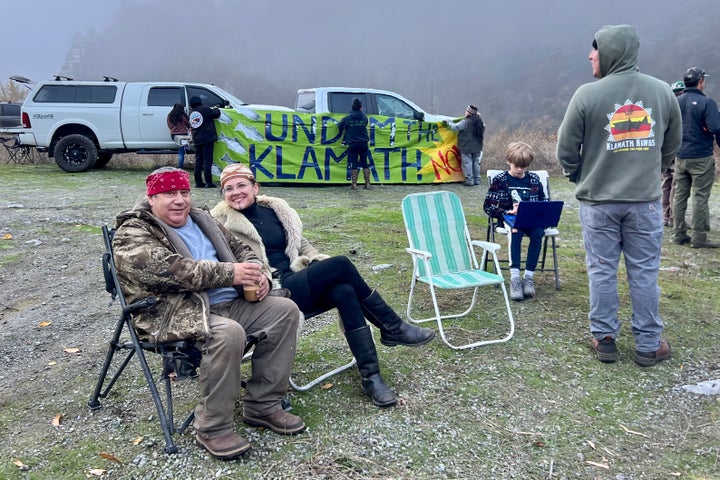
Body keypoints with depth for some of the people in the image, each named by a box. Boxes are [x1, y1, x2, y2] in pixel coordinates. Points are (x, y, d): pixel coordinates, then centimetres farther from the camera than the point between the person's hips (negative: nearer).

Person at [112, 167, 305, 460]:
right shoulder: (133, 235, -4)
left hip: (230, 303, 8)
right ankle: (212, 428, -15)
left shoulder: (201, 220, 20)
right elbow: (170, 270, -21)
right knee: (228, 333, -35)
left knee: (285, 310, -7)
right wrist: (229, 273, -23)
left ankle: (262, 405, 1)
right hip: (175, 313, -8)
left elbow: (239, 249, 22)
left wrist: (258, 274, -2)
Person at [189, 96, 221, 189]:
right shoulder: (204, 109, -7)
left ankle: (198, 182, 12)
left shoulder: (191, 113, 12)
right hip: (207, 138, -6)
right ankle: (208, 182, -9)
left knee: (198, 160, 11)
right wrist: (216, 109, 15)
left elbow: (191, 126, 16)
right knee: (208, 160, -6)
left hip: (196, 140, 6)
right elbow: (216, 114, -4)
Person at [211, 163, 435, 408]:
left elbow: (301, 243, 22)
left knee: (344, 291, -26)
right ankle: (392, 328, -7)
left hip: (294, 281, 6)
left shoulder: (274, 209, 15)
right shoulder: (220, 222, 0)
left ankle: (371, 376, -21)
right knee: (340, 264, -21)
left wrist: (321, 263, 2)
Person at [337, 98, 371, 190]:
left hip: (352, 144, -2)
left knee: (354, 165, 3)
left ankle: (354, 184, 2)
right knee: (365, 163, 9)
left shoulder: (347, 118, -5)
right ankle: (367, 183, 8)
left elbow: (340, 127, 4)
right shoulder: (364, 118, 0)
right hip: (363, 144, 2)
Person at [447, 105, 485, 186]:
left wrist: (449, 122, 3)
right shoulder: (480, 121, 7)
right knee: (476, 163, 13)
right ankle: (477, 179, 17)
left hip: (466, 147, -7)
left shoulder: (465, 122, -17)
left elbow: (455, 127, -15)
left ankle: (469, 180, -3)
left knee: (467, 163, -2)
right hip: (477, 147, 7)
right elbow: (483, 127, 26)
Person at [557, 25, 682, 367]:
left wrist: (582, 179, 13)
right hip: (645, 200, 3)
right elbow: (672, 145, 11)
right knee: (644, 272, 9)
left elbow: (566, 150, -5)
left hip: (598, 200, -2)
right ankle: (649, 345, 18)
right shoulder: (663, 91, 2)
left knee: (602, 271, 8)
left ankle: (604, 339, 17)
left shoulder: (587, 95, -10)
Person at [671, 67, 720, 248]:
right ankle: (699, 238, 2)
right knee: (700, 198, -1)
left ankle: (679, 235, 16)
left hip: (680, 157, 6)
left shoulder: (675, 102, 5)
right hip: (701, 157, -6)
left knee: (680, 195, 11)